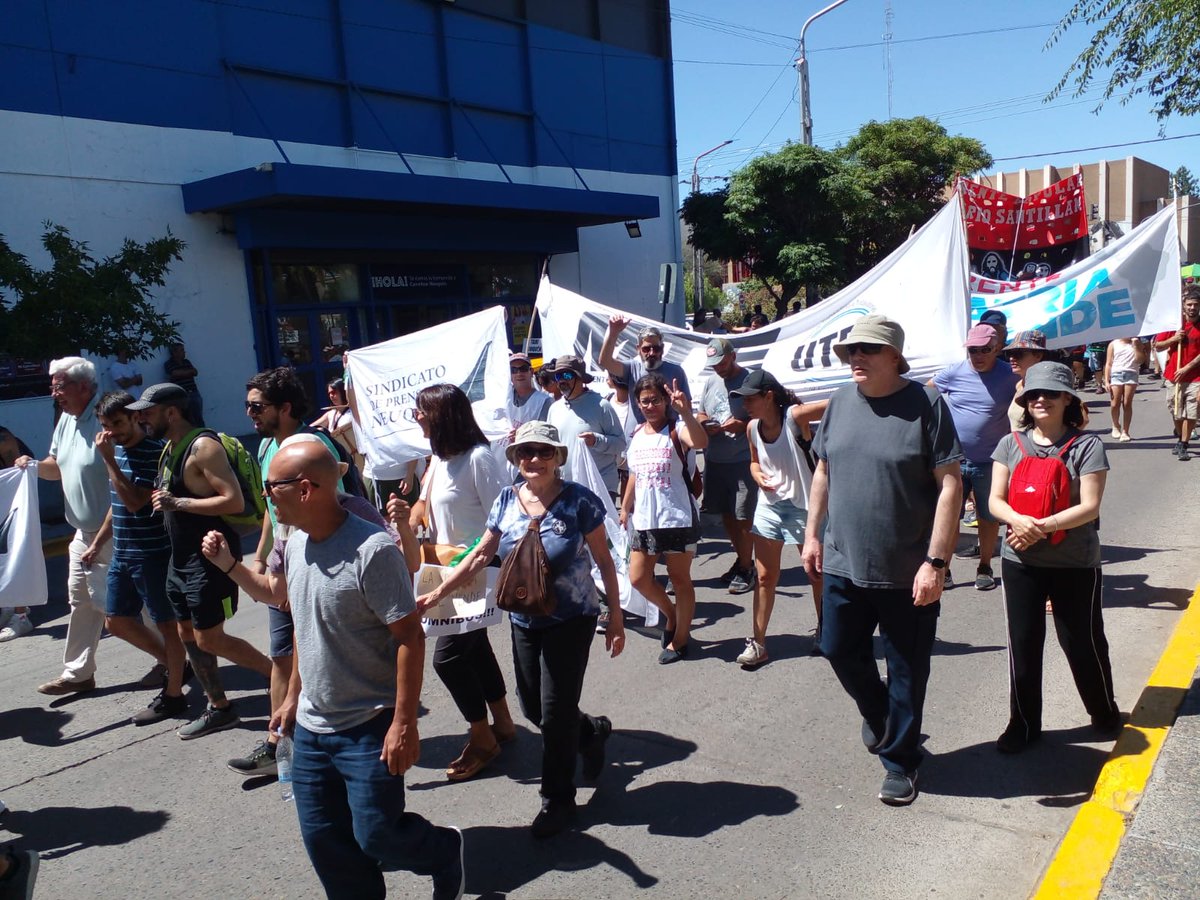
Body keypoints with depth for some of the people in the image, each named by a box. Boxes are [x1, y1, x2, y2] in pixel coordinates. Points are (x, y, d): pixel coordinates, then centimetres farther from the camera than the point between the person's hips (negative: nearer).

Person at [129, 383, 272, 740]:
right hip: (182, 558, 10)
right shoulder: (170, 448, 12)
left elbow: (234, 501, -26)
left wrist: (178, 503, -26)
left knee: (209, 639, -5)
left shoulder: (203, 447, -18)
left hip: (210, 557, -10)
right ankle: (219, 709, 25)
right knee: (188, 634, 14)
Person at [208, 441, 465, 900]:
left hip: (369, 726, -7)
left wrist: (404, 722, -22)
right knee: (324, 840, 13)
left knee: (375, 835, 1)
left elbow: (410, 637, -21)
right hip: (311, 726, 8)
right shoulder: (296, 544, 2)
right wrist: (292, 696, 18)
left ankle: (445, 853, 30)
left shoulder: (372, 550, -23)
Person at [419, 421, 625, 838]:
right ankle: (592, 731, 45)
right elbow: (481, 555, 5)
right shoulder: (507, 500, -1)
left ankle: (557, 800, 22)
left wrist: (615, 616, -7)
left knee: (555, 712, -1)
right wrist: (438, 592, 0)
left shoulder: (579, 500, -13)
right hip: (524, 621, 5)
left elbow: (604, 560, -6)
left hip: (570, 620, -5)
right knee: (533, 707, 15)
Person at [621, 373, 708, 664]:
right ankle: (671, 615, 35)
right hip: (644, 519, 6)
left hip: (677, 519, -6)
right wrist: (625, 508, 20)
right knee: (638, 578, 9)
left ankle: (680, 640, 21)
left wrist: (686, 413, -49)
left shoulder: (676, 429, -11)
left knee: (680, 580, 7)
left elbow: (701, 442, -34)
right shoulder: (637, 434, 9)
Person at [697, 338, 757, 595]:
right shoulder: (711, 381, 13)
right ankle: (741, 559, 32)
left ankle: (746, 569, 13)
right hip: (714, 460, 7)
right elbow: (701, 415, 20)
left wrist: (742, 425, -23)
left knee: (743, 518, 0)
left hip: (742, 460, -7)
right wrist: (706, 424, -1)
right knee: (726, 514, 15)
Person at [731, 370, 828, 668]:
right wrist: (758, 476, -5)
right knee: (765, 577, 7)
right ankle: (758, 643, 15)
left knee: (818, 574, 13)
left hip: (803, 507, -5)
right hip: (768, 508, 5)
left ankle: (824, 632, 35)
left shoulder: (795, 416, -19)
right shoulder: (752, 428, -1)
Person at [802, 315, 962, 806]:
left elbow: (949, 484, -14)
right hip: (844, 563, 5)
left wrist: (935, 561, -17)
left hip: (908, 572, -5)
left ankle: (900, 760, 29)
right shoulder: (840, 402, 3)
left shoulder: (925, 404, -12)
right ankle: (878, 716, 45)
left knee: (906, 671, 9)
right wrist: (812, 533, 9)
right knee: (839, 650, 16)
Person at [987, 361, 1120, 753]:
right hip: (1020, 562, 3)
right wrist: (1019, 520, -22)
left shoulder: (1087, 446, -8)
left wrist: (1041, 527, -23)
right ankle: (1023, 723, 22)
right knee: (1023, 643, 8)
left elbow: (1089, 507, -13)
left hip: (1075, 564, -2)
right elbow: (996, 500, -1)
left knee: (1082, 642, 10)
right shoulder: (1011, 444, 2)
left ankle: (1104, 712, 36)